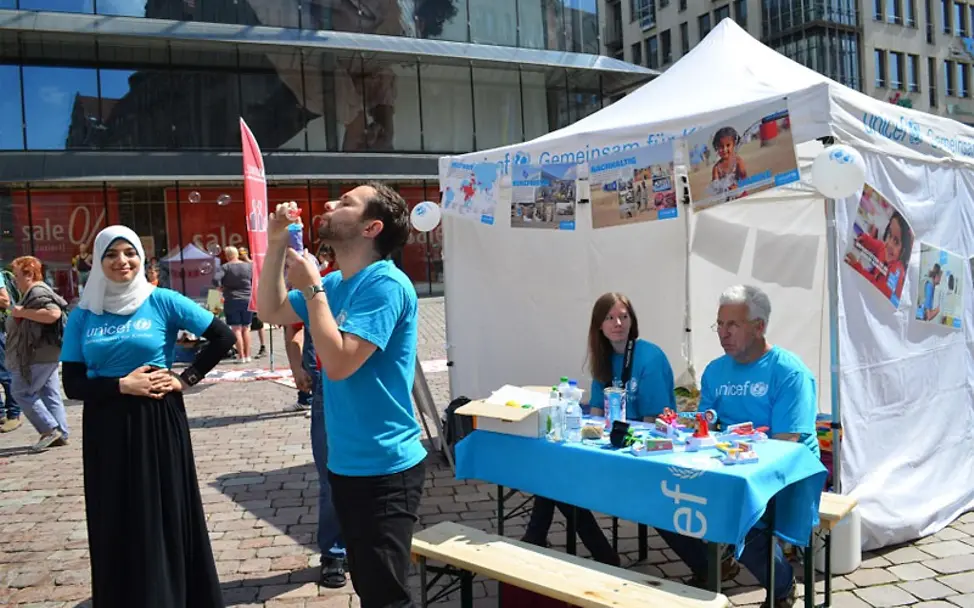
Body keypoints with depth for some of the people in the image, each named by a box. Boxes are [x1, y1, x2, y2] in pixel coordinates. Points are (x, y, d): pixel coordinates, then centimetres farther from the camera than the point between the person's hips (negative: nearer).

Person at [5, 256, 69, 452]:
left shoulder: (37, 292, -14)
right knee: (50, 394, 10)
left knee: (21, 391, -4)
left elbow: (53, 313, -30)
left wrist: (22, 312, -22)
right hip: (45, 354, 11)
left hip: (39, 355, -11)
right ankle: (60, 434, 13)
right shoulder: (32, 293, 19)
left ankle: (50, 429, -3)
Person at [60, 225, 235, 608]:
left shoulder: (162, 302, -4)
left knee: (166, 515, 6)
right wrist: (122, 384, -14)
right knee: (115, 525, 9)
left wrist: (186, 379, -7)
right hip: (106, 429, 2)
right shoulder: (82, 316, 3)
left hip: (158, 424, -2)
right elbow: (72, 384, 0)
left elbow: (223, 337, -5)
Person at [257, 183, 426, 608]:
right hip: (348, 462, 9)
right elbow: (271, 311, 18)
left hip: (383, 468, -9)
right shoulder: (336, 283, 8)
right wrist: (275, 244, 6)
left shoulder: (386, 284, -19)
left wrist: (312, 288, -17)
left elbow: (339, 362, -26)